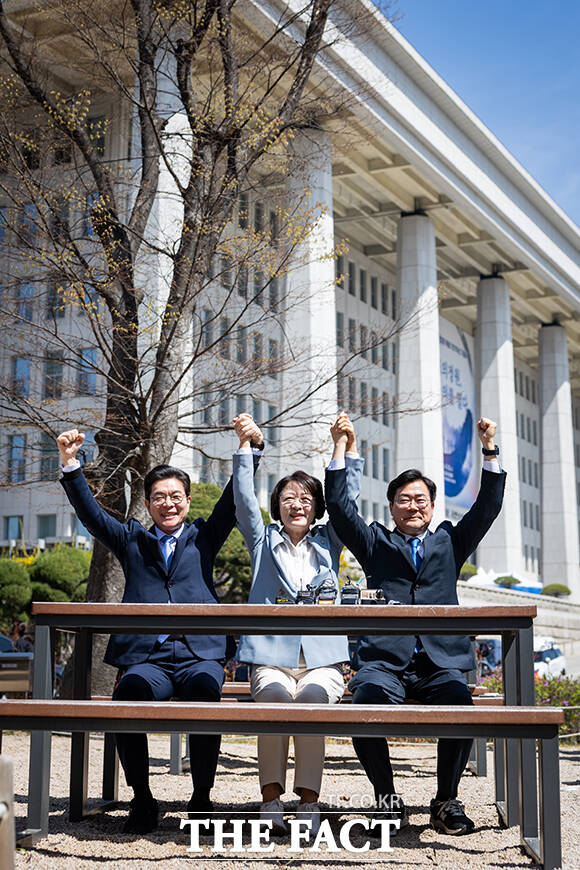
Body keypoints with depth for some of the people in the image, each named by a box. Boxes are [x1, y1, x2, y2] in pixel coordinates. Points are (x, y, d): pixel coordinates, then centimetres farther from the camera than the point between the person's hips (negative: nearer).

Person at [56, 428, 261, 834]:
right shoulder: (132, 541, 22)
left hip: (200, 655, 0)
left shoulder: (204, 538, 21)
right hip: (147, 659, 1)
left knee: (204, 689, -34)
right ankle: (142, 801, -15)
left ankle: (202, 798, -17)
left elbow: (233, 499, 10)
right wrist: (70, 465, 0)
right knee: (129, 693, -33)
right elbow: (89, 511, 13)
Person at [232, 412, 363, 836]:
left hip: (323, 657, 0)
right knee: (275, 694, -33)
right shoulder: (264, 541, 17)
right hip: (271, 656, 0)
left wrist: (345, 447, 2)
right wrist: (246, 446, -6)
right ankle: (271, 795, -28)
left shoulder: (328, 543, 20)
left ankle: (309, 797, -30)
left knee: (313, 694, -32)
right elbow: (244, 499, 5)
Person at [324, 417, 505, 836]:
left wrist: (490, 450, 5)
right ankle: (386, 796, -9)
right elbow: (340, 506, 11)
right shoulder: (376, 543, 21)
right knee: (367, 701, -32)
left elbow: (488, 507, 15)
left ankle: (447, 801, -10)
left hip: (441, 661, 1)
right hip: (384, 659, 0)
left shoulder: (450, 543, 24)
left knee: (460, 703, -31)